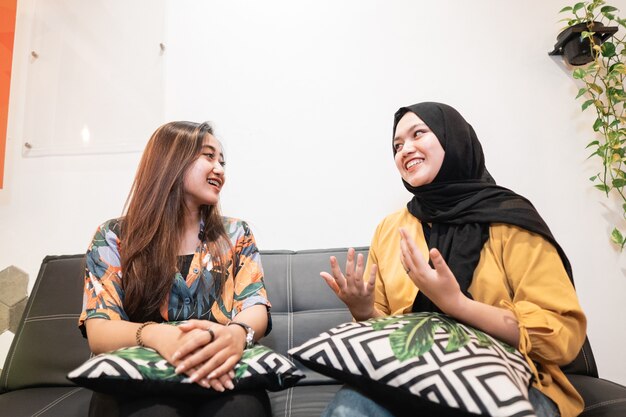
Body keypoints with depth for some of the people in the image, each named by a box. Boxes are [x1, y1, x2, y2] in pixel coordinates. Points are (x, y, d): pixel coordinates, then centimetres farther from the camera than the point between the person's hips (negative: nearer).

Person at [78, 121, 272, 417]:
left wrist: (237, 333, -29)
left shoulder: (236, 235, 9)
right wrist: (157, 335, -30)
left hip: (221, 374, 1)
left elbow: (256, 308, -2)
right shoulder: (113, 238, 5)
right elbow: (99, 332, -5)